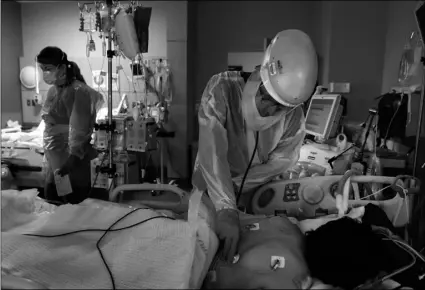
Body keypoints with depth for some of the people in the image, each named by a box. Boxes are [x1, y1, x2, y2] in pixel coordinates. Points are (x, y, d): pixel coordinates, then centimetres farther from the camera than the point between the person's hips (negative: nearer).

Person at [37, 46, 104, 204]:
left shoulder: (78, 91, -16)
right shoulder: (52, 91, 9)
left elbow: (79, 132, -20)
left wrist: (70, 162, -26)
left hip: (73, 165, -8)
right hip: (54, 164, 8)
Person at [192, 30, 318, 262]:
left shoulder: (294, 116, -19)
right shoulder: (222, 89, -30)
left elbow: (279, 163, -13)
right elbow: (213, 153, -39)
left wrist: (233, 186, -21)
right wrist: (226, 210, -48)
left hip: (255, 193, 2)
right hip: (210, 189, -2)